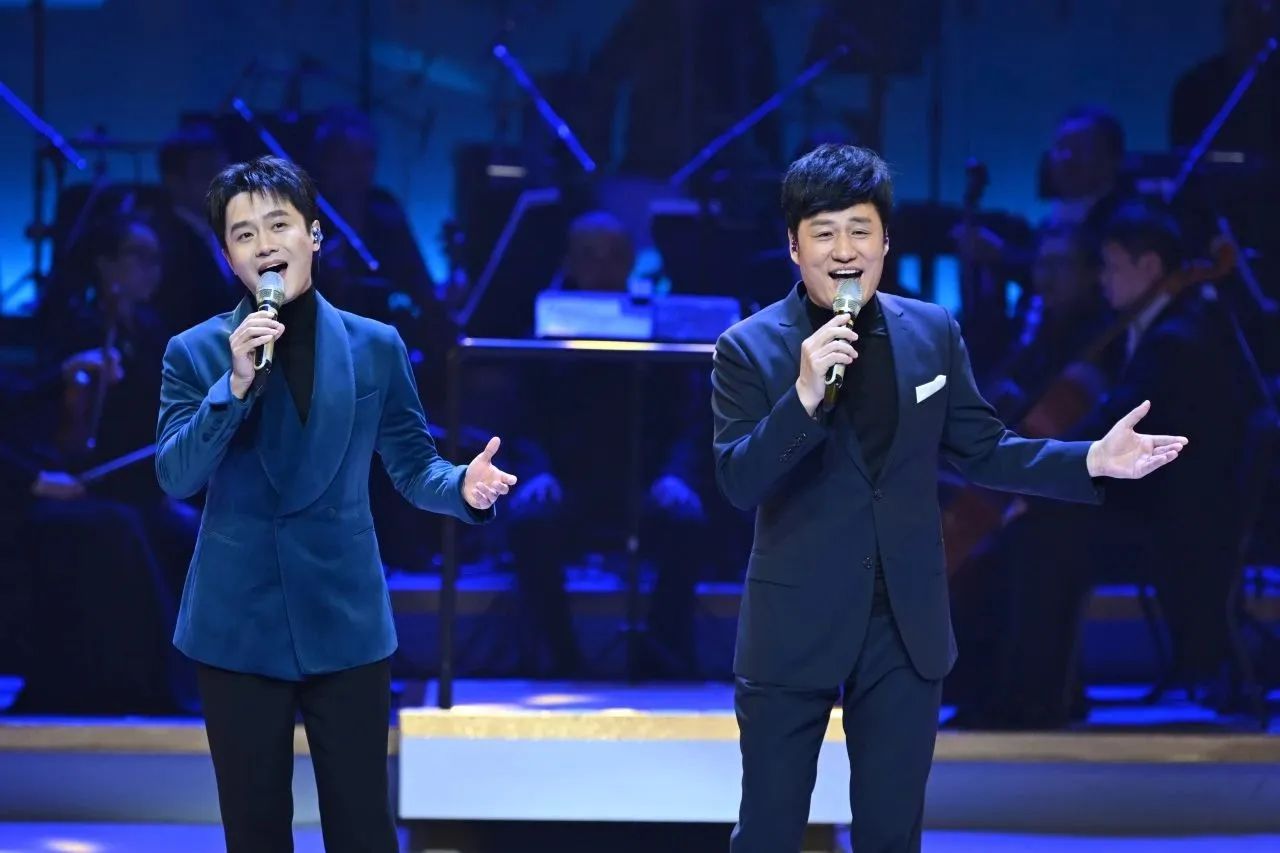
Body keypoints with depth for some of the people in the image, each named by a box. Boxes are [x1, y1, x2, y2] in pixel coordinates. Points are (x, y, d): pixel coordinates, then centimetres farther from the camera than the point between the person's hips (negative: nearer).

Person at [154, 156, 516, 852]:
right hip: (238, 624, 0)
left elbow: (411, 464, 7)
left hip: (345, 619, 0)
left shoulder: (376, 347, 3)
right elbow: (174, 477, -8)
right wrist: (235, 383, -20)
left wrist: (463, 487, -15)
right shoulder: (195, 352, 0)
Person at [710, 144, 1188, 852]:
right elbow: (737, 483, -17)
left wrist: (1091, 460, -3)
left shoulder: (931, 333, 2)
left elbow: (981, 450, 9)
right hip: (795, 629, -3)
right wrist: (803, 395, -30)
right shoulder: (751, 348, -9)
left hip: (905, 628, 3)